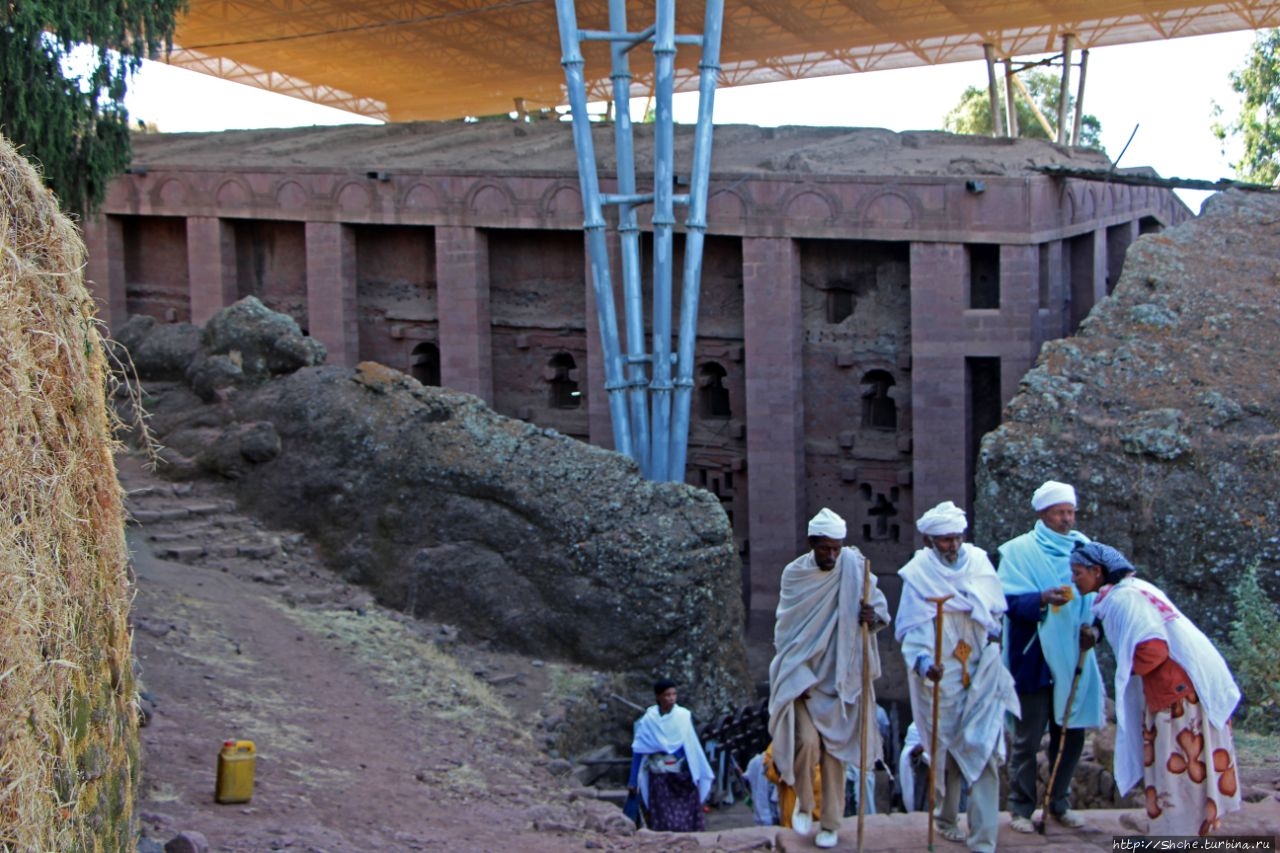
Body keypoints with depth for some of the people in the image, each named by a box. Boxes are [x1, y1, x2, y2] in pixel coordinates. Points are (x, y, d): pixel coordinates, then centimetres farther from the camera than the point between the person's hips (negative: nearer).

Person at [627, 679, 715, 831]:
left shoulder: (684, 716, 0)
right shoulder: (648, 720, -3)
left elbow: (692, 748, 4)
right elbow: (639, 751, 0)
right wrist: (633, 781, 2)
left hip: (683, 778, 1)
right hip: (660, 779, -1)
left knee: (687, 821, -2)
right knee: (665, 823, -4)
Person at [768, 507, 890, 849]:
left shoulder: (854, 567, -5)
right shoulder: (795, 574, -5)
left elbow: (880, 605, -3)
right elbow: (785, 630, -1)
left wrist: (874, 616, -27)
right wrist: (797, 677, -9)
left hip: (839, 678, 1)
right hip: (802, 676, -1)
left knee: (835, 749, 6)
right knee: (808, 740, -16)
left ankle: (831, 823, 20)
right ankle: (803, 801, 11)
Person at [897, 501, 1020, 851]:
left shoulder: (979, 562, 3)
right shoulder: (919, 573, -6)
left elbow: (996, 609, 19)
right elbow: (910, 628, -11)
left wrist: (993, 632, 3)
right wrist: (921, 661, -27)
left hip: (982, 674, 2)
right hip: (942, 678, -1)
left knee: (984, 751, -8)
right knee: (946, 750, 11)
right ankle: (947, 819, 32)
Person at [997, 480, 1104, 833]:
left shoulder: (1083, 547, 8)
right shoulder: (1020, 551, -4)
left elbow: (1094, 594, 13)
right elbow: (1010, 602, -12)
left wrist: (1091, 626, -6)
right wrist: (1043, 599, -30)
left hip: (1073, 658, 4)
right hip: (1033, 659, -4)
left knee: (1071, 732, 9)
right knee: (1028, 738, -1)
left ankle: (1060, 803, 24)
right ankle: (1021, 807, 9)